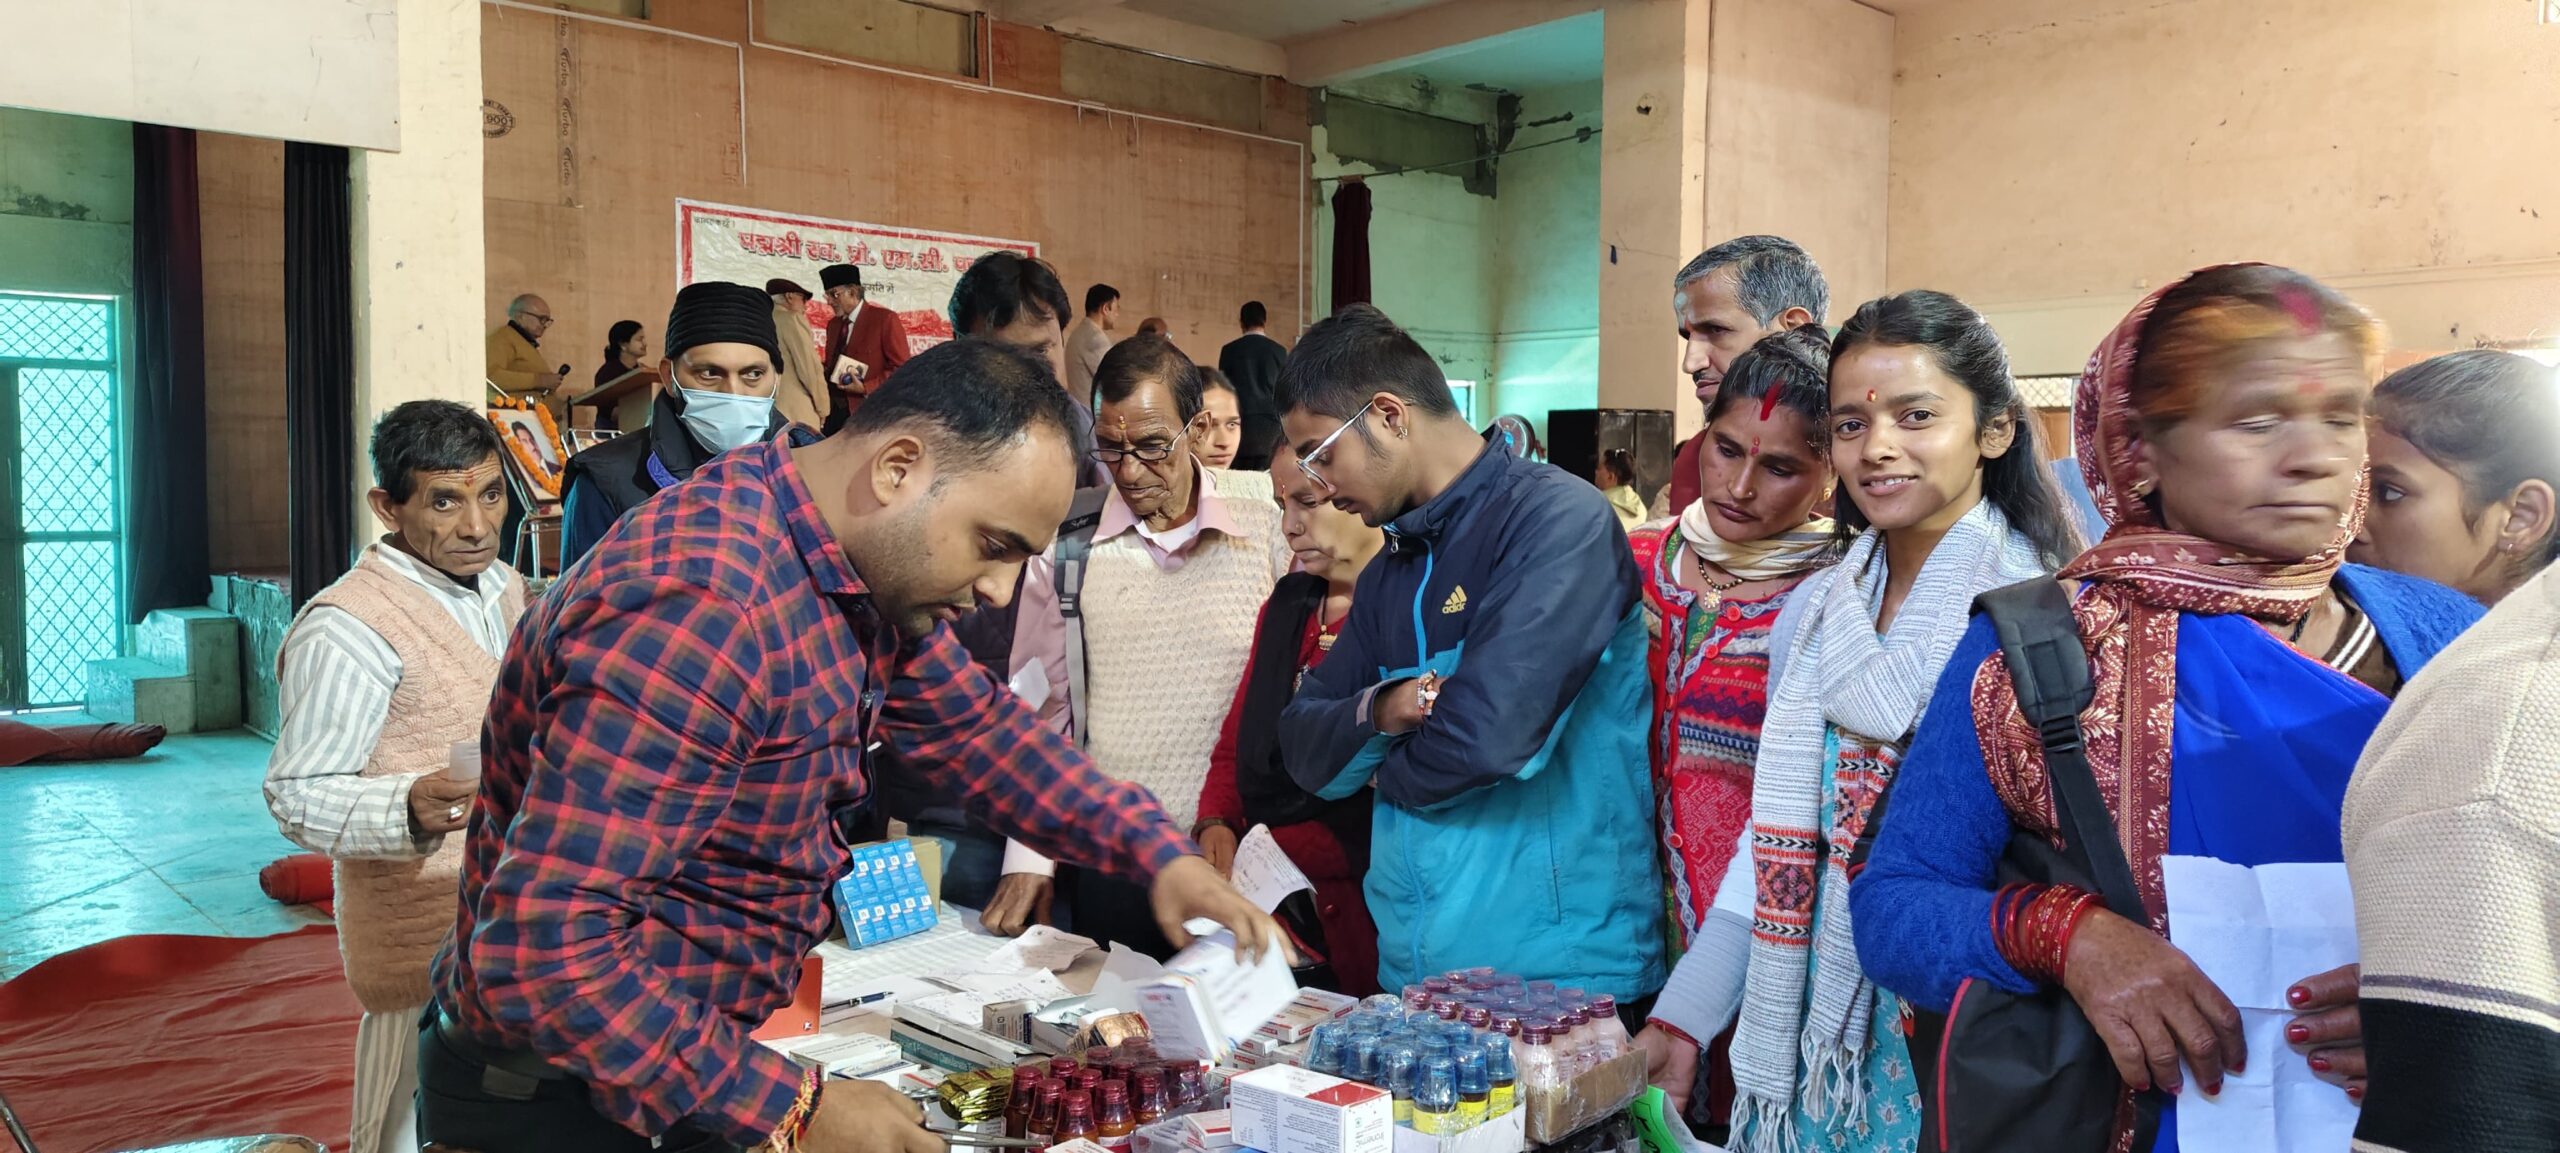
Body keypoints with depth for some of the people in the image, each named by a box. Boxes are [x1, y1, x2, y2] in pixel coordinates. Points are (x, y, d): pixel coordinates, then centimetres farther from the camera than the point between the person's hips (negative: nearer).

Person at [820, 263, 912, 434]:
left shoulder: (885, 318, -6)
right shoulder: (833, 324, 17)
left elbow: (902, 369, -9)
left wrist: (866, 388, -16)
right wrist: (820, 367, 0)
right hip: (835, 412, 6)